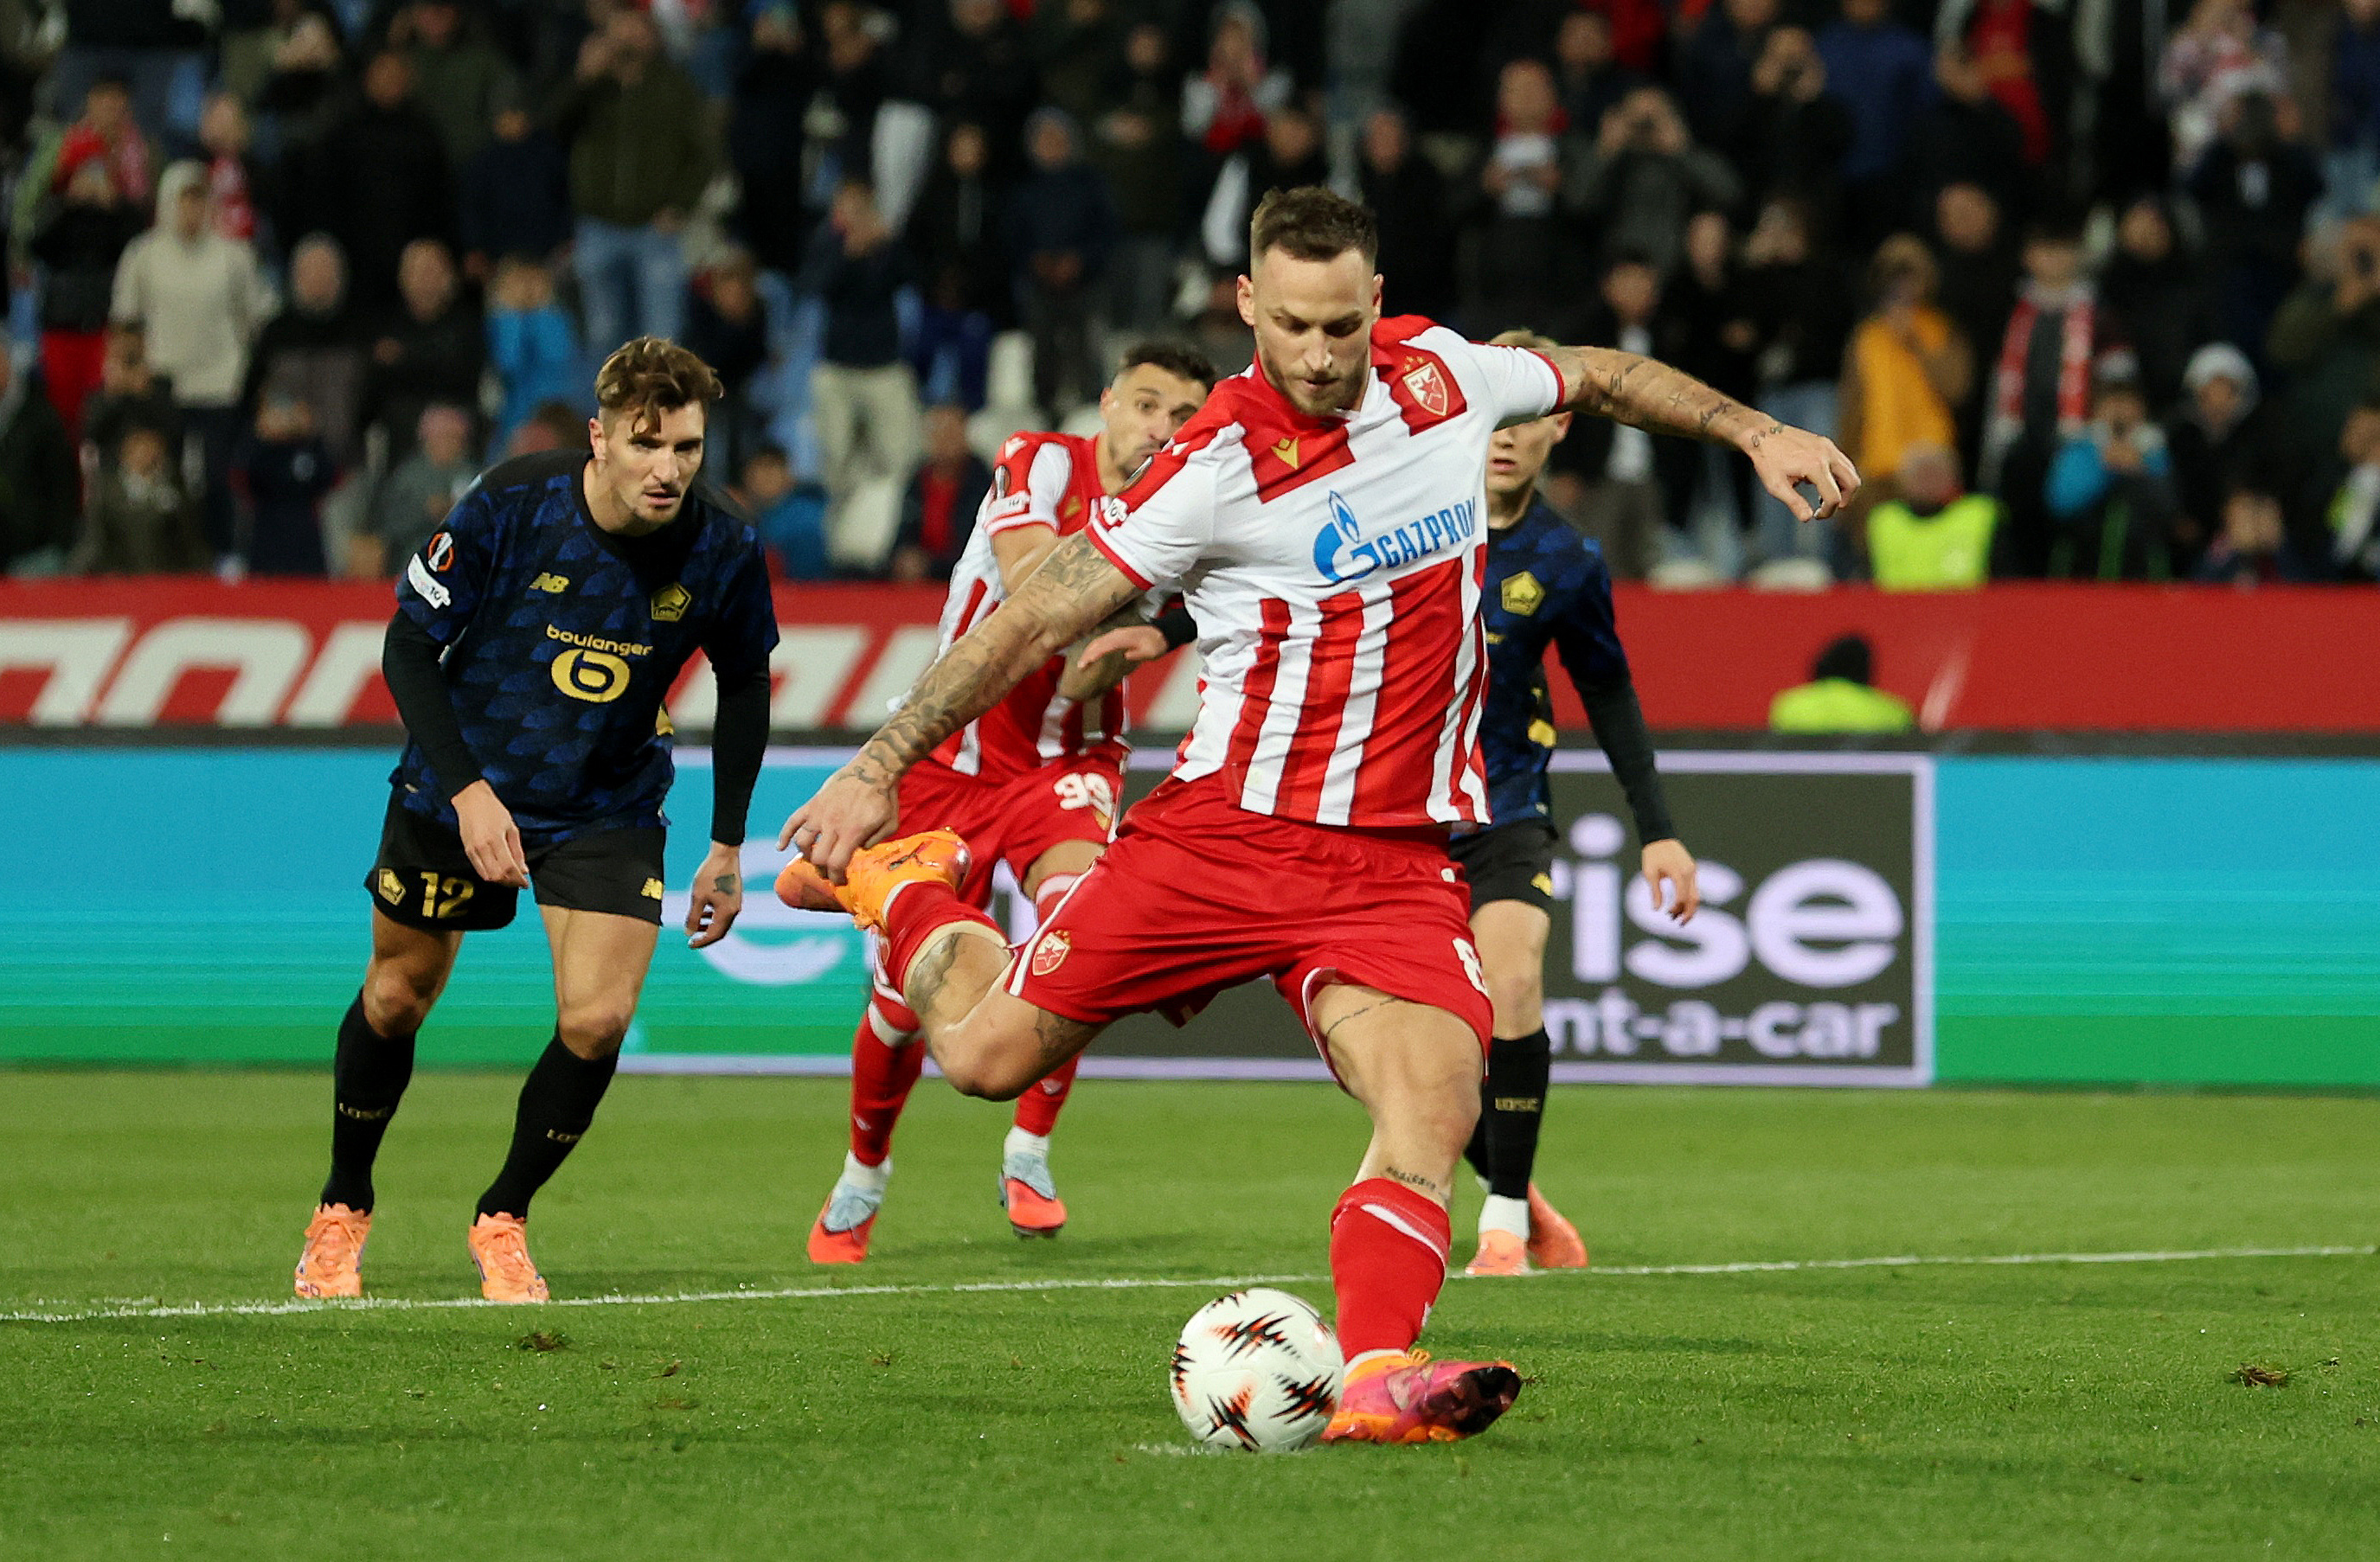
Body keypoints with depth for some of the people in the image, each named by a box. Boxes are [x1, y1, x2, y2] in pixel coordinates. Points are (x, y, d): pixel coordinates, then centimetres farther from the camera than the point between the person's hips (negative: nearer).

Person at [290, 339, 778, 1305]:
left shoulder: (722, 553, -16)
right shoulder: (508, 509, -23)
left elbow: (744, 686, 3)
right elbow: (408, 650, -13)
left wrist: (728, 848, 5)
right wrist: (468, 792, -22)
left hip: (608, 808, 1)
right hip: (458, 788, -1)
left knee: (597, 1019, -14)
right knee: (396, 997, 12)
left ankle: (503, 1220, 10)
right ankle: (342, 1213, 35)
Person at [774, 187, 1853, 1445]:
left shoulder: (1443, 372, 2)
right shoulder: (1217, 466, -13)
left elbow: (1597, 379, 25)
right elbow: (1035, 621, -9)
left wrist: (1755, 432, 24)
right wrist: (877, 769, -11)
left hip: (1395, 859, 3)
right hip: (1222, 832, -3)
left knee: (1436, 1103, -23)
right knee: (985, 1053, 0)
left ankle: (1375, 1378, -32)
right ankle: (895, 878, 30)